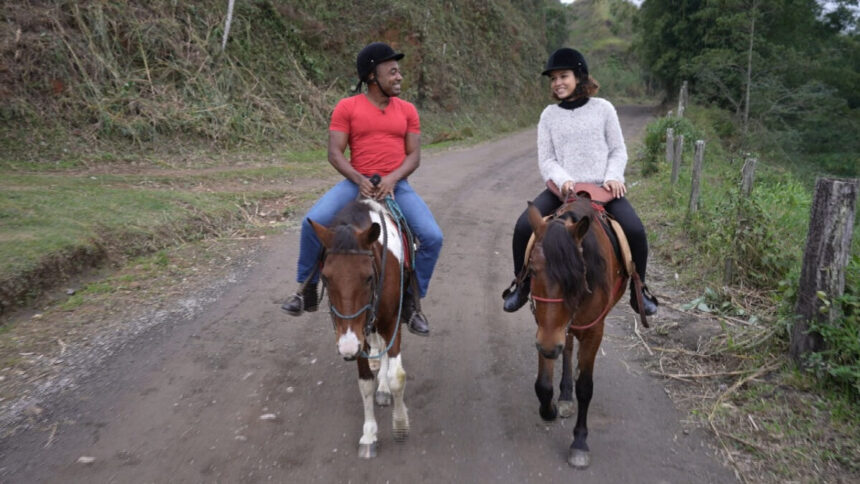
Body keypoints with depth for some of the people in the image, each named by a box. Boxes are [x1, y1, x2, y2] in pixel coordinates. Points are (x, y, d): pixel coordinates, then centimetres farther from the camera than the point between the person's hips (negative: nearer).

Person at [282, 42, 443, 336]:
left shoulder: (407, 110, 8)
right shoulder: (347, 108, 1)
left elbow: (413, 155, 3)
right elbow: (334, 153, -4)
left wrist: (393, 178, -17)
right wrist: (360, 180, -20)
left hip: (396, 185, 2)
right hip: (357, 183, -1)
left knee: (432, 237, -18)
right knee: (313, 222, -24)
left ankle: (412, 301, 4)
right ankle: (307, 292, -1)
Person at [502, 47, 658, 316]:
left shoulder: (603, 108, 4)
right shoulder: (549, 115, 6)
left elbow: (618, 151, 7)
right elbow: (546, 159, 3)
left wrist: (613, 177, -12)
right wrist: (563, 180, -16)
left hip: (603, 188, -1)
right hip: (562, 188, 1)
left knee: (635, 230, -23)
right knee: (523, 227, -20)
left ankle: (639, 290, 3)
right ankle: (522, 285, 5)